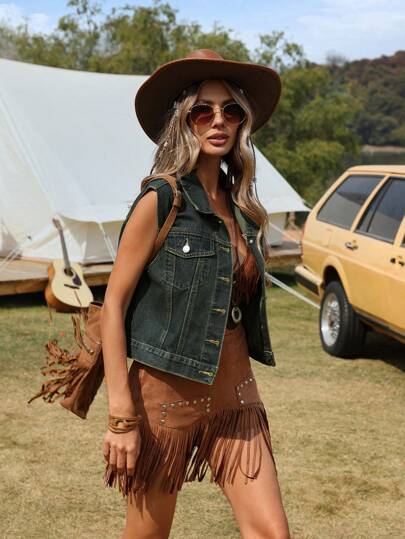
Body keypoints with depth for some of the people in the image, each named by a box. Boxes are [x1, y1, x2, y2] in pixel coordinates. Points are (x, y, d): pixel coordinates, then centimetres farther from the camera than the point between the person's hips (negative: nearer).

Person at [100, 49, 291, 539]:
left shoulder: (239, 205, 5)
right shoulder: (160, 201, -13)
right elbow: (113, 306, -14)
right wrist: (122, 416, -18)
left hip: (236, 399, 5)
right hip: (166, 399, -5)